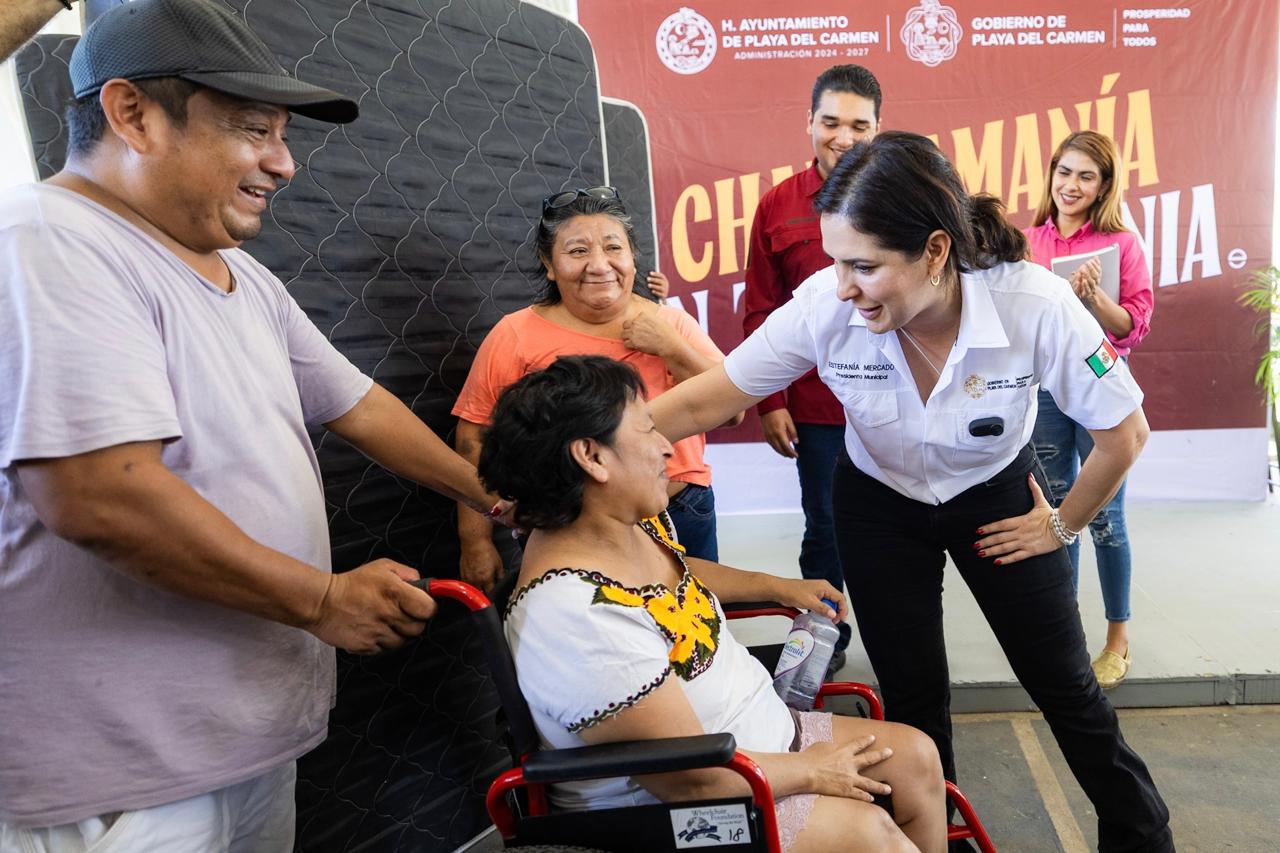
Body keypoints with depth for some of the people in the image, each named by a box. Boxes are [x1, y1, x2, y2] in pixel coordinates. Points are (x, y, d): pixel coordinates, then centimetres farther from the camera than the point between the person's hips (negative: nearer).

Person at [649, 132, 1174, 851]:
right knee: (914, 700, 11)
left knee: (1066, 689, 11)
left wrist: (1063, 525, -5)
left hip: (998, 497, 0)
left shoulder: (1037, 305, -32)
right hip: (880, 505, 1)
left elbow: (1124, 432, -16)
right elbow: (706, 400, -23)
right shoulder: (825, 307, -29)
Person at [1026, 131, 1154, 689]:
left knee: (1104, 515, 3)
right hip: (1043, 386, 3)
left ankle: (1118, 639, 19)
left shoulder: (1121, 244, -3)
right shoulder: (1028, 242, 4)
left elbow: (1133, 328, -6)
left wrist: (1093, 298, -22)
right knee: (1056, 512, 12)